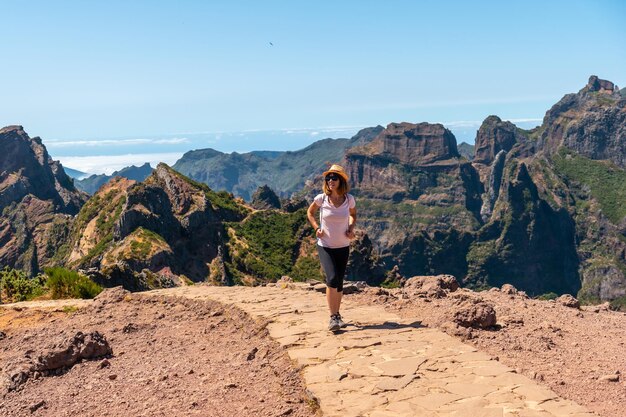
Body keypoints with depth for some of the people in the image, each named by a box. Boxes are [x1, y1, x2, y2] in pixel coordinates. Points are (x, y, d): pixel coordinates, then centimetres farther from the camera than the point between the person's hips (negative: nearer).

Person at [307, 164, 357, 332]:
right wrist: (316, 228, -4)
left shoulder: (349, 199, -7)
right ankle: (333, 317, -10)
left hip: (343, 247, 2)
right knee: (332, 278, -19)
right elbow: (310, 212, 10)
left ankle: (337, 315, 29)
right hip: (325, 246, -2)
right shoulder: (321, 198, -11)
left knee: (339, 283, 10)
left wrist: (351, 228, -3)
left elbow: (353, 214, 14)